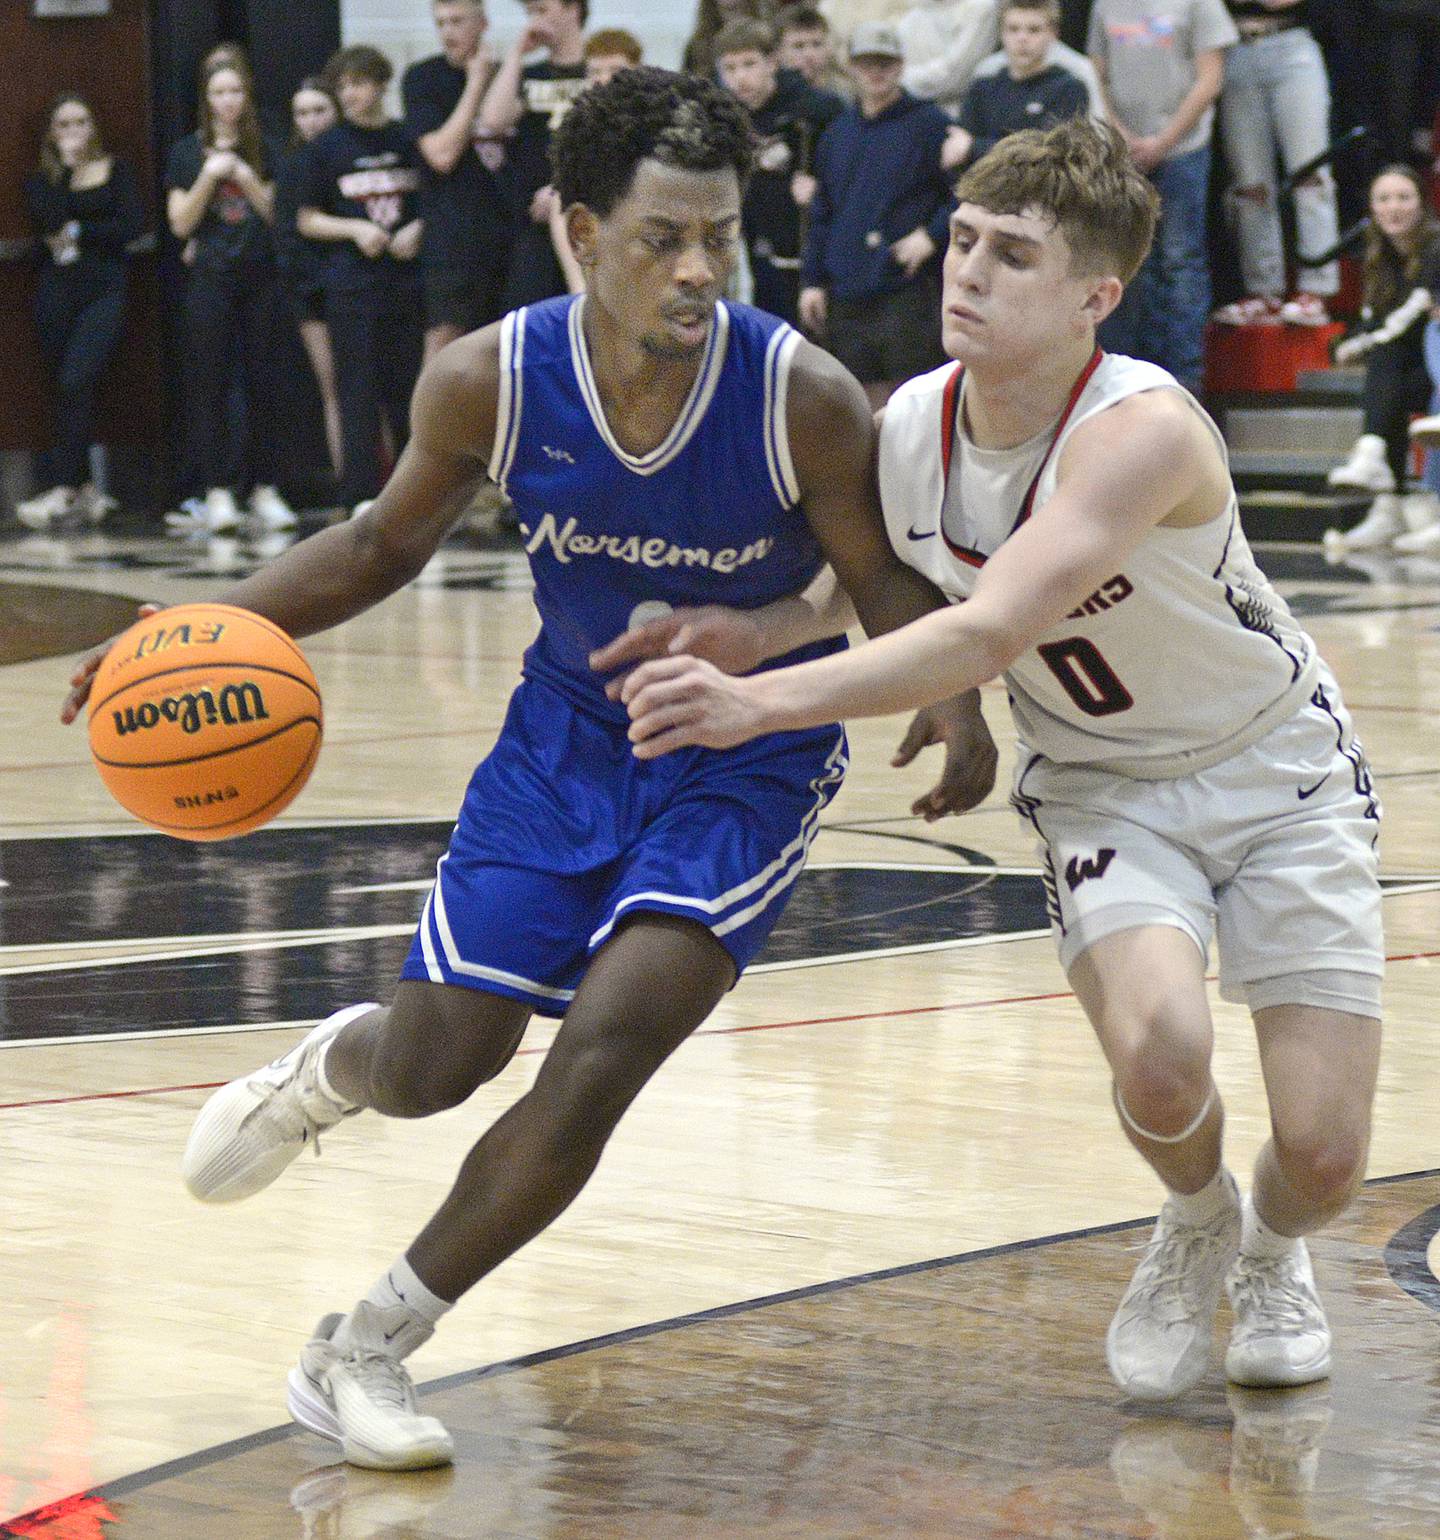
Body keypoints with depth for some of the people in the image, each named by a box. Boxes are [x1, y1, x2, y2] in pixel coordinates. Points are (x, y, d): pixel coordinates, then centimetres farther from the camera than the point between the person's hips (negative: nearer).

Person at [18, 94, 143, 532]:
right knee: (73, 391, 3)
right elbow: (47, 221, -7)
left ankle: (62, 491, -25)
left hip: (104, 287, -3)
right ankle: (86, 490, 9)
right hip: (57, 291, 3)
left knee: (76, 381, -17)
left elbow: (133, 224, -3)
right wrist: (66, 168, -4)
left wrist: (78, 233, -4)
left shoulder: (116, 170, 9)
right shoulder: (42, 180, 12)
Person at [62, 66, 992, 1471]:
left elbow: (889, 584, -12)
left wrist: (955, 710, -34)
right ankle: (326, 1067, 44)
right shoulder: (487, 383, -19)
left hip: (748, 755, -2)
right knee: (428, 1066, 2)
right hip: (570, 727, 2)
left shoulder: (802, 398, -26)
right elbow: (389, 538, 1)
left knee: (600, 1057, -18)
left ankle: (363, 1352, 0)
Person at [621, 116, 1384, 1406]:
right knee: (1158, 1052, -28)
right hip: (1103, 785, 3)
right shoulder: (907, 426, -14)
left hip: (1278, 772, -3)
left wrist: (760, 702, -53)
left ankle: (1270, 1251, 30)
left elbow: (988, 636, -44)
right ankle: (1194, 1225, 9)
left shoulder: (1142, 430, -33)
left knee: (1323, 1156, -10)